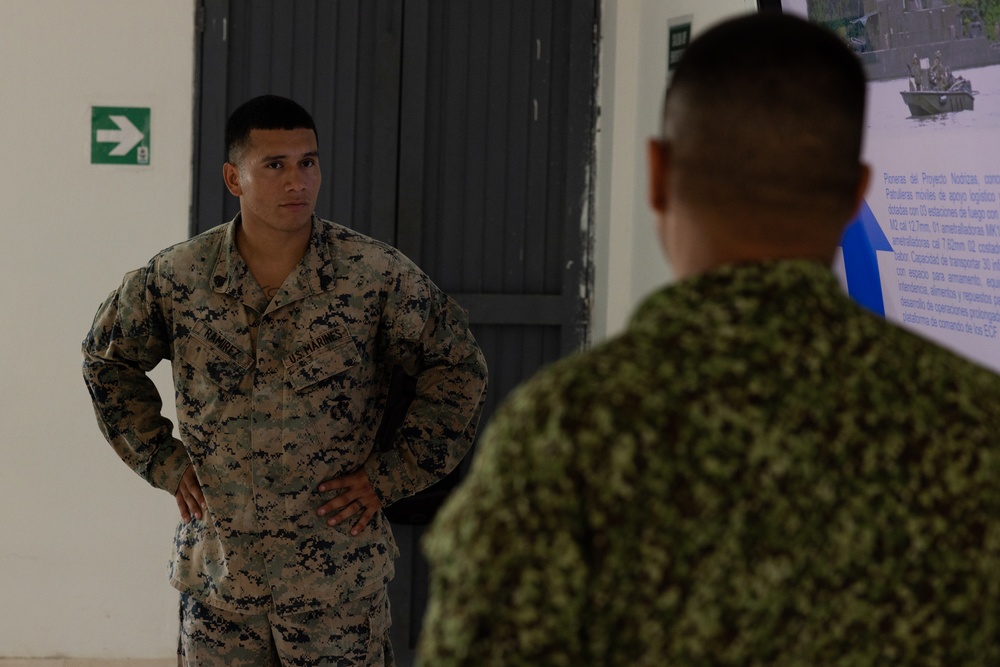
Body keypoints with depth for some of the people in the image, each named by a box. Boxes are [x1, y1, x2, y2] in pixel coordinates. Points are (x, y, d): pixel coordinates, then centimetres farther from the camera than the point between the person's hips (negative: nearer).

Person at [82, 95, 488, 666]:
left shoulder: (379, 276, -8)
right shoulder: (176, 279, -2)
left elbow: (459, 371, 2)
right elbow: (108, 361, 16)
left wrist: (390, 476, -2)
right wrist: (163, 462, 8)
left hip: (340, 577, -2)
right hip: (218, 571, 2)